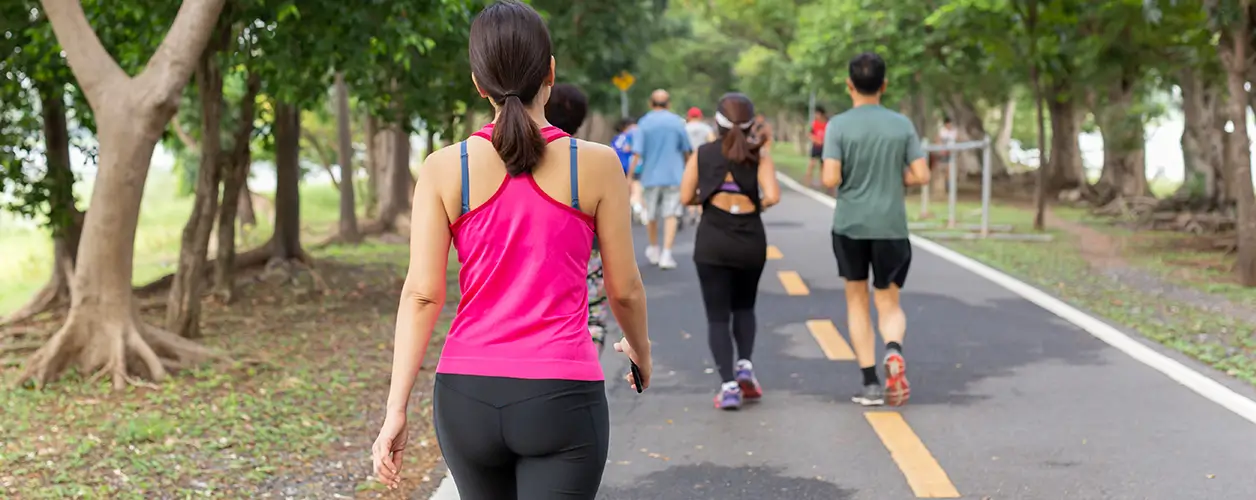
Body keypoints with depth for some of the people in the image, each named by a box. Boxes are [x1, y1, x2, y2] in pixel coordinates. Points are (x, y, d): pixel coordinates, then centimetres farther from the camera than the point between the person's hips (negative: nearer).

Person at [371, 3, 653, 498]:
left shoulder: (444, 169, -2)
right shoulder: (596, 165, -4)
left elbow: (421, 294, -6)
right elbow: (624, 289, 3)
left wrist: (396, 409, -3)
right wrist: (640, 349, 23)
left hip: (467, 398, 3)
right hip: (561, 400, -3)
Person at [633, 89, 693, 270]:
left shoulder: (644, 123, -3)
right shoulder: (677, 122, 0)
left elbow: (637, 153, -10)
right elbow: (686, 150, 7)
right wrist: (687, 170, 24)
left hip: (651, 175, 1)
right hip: (674, 175, -1)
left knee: (651, 215, 15)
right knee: (671, 215, -2)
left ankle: (654, 250, 32)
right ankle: (666, 254, -12)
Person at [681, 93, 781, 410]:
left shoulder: (702, 154, 2)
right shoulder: (759, 156, 0)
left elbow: (686, 197, -2)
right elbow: (772, 196, -14)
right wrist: (757, 205, 7)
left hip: (712, 241, -1)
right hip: (750, 240, 1)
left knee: (718, 315, 3)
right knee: (744, 307, 23)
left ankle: (728, 385, -9)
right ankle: (744, 365, 3)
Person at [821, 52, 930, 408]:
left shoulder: (838, 126, -6)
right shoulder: (902, 125, 1)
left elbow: (830, 180, -13)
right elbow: (921, 176, -1)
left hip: (849, 225, -1)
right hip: (891, 227, 1)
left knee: (857, 300, 14)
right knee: (889, 303, 11)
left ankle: (870, 383, 8)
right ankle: (894, 350, -22)